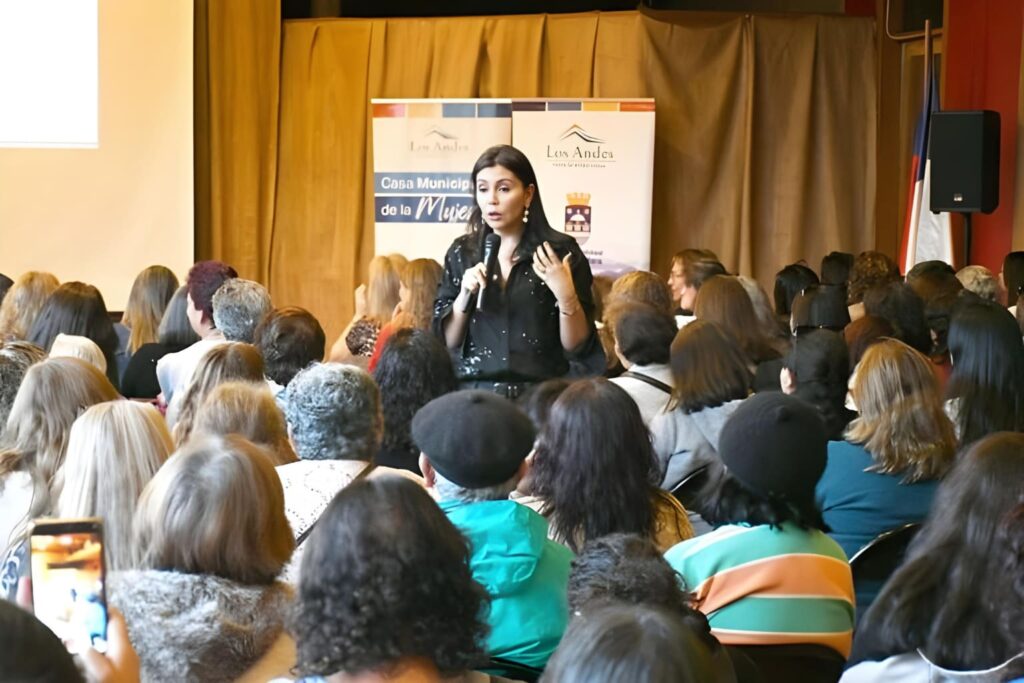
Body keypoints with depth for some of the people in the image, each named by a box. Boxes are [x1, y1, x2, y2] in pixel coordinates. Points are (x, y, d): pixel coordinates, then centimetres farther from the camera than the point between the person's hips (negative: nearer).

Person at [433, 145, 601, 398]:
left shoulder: (560, 251, -4)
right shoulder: (461, 252, 5)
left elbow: (577, 346, -4)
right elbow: (446, 341, 4)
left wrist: (565, 295, -18)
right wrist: (465, 294, -10)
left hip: (539, 393, -2)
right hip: (473, 391, 2)